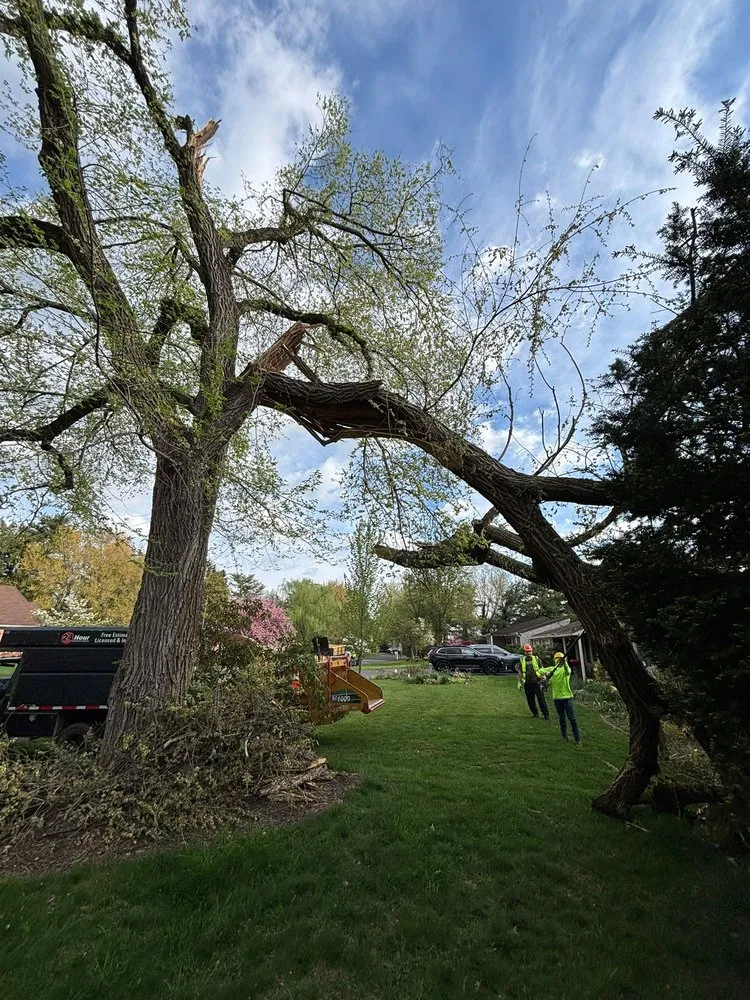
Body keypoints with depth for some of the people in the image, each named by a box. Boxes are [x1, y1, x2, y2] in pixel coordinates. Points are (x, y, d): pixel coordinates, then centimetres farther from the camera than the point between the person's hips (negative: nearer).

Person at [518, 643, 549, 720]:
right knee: (530, 700, 8)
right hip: (527, 683, 2)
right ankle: (535, 713, 23)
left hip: (537, 682, -2)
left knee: (541, 699, -3)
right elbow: (520, 672, 11)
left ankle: (546, 715, 3)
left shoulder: (536, 659, 3)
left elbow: (541, 670, 7)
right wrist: (519, 682, 8)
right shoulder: (522, 661, 6)